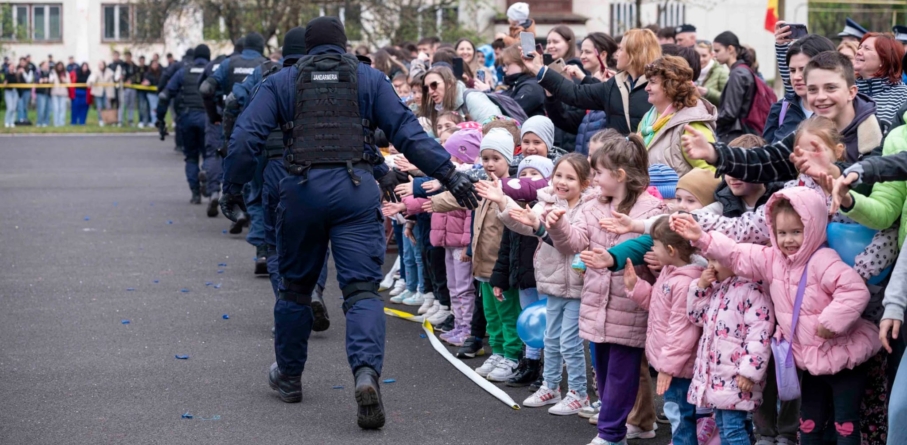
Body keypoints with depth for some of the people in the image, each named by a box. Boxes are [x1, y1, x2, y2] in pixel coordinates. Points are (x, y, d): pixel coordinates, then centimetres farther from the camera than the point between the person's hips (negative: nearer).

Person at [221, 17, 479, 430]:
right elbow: (407, 131, 3)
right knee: (361, 288, -4)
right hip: (356, 188, -1)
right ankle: (366, 373, -26)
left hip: (303, 189, 1)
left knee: (295, 286, 17)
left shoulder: (282, 81, 12)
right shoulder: (369, 78, 10)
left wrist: (232, 188, 11)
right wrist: (449, 173, 3)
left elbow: (247, 136, 3)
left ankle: (288, 376, 30)